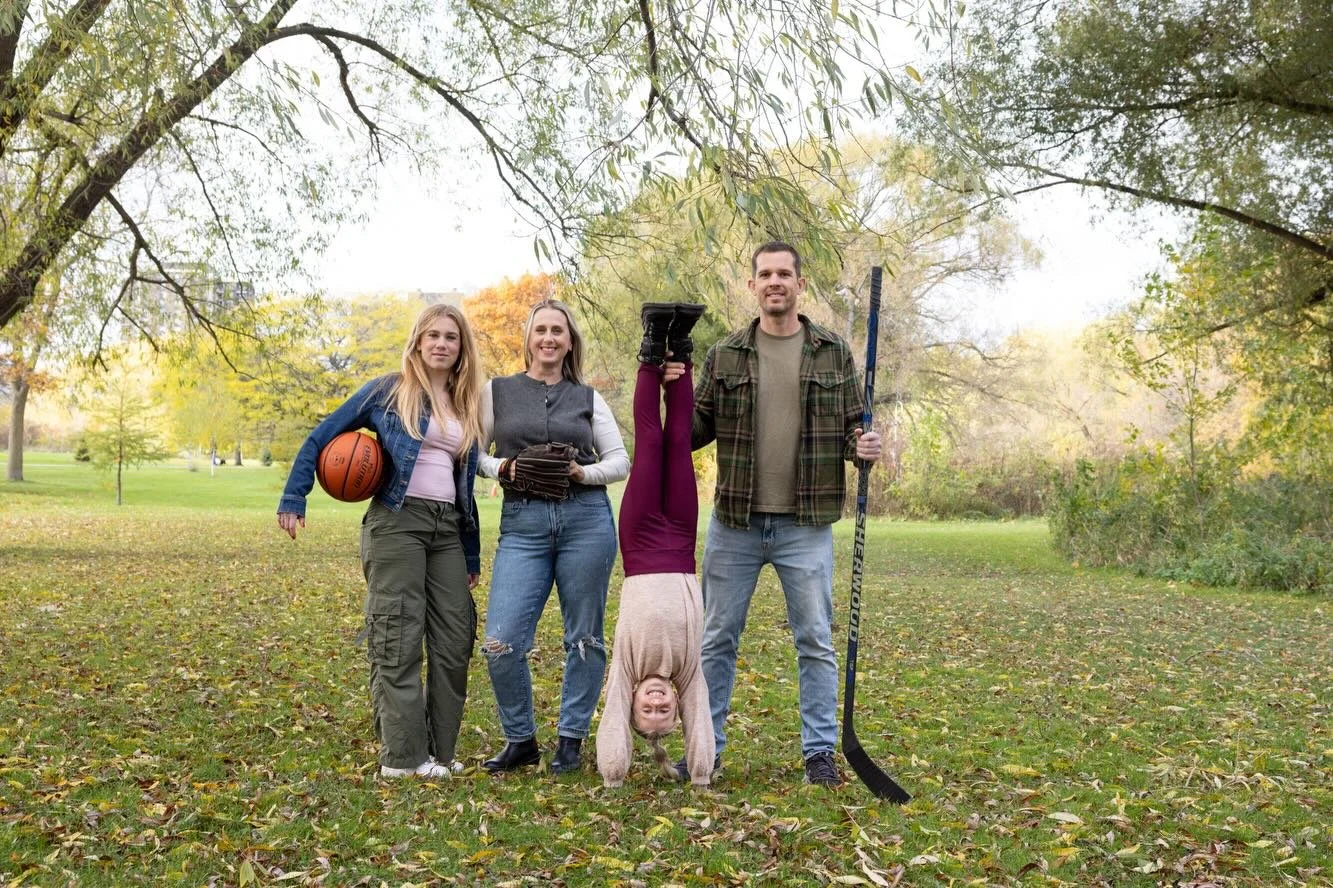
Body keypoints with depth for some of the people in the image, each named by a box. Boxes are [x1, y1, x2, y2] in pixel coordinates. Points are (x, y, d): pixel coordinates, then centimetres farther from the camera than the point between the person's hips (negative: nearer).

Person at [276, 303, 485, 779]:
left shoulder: (467, 407, 16)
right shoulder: (388, 391, 2)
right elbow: (323, 435, 2)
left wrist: (472, 556, 17)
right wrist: (293, 498, -6)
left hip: (449, 529, 6)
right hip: (397, 522, -5)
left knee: (455, 639, 4)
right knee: (398, 638, -7)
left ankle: (440, 750, 14)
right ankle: (402, 756, -3)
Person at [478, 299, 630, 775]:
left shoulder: (588, 398, 11)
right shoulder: (498, 391, 10)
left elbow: (621, 461, 10)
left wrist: (586, 473, -9)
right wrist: (502, 468, -9)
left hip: (586, 518, 1)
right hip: (522, 525, 0)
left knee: (584, 638, 4)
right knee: (501, 642, -8)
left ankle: (571, 739, 19)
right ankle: (520, 740, 12)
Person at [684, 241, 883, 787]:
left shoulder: (833, 354, 4)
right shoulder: (724, 356, 5)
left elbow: (852, 426, 8)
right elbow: (696, 431, 5)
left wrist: (863, 447, -14)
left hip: (806, 525, -1)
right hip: (734, 522, 1)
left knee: (816, 641, 5)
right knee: (716, 638, 8)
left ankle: (819, 751, 17)